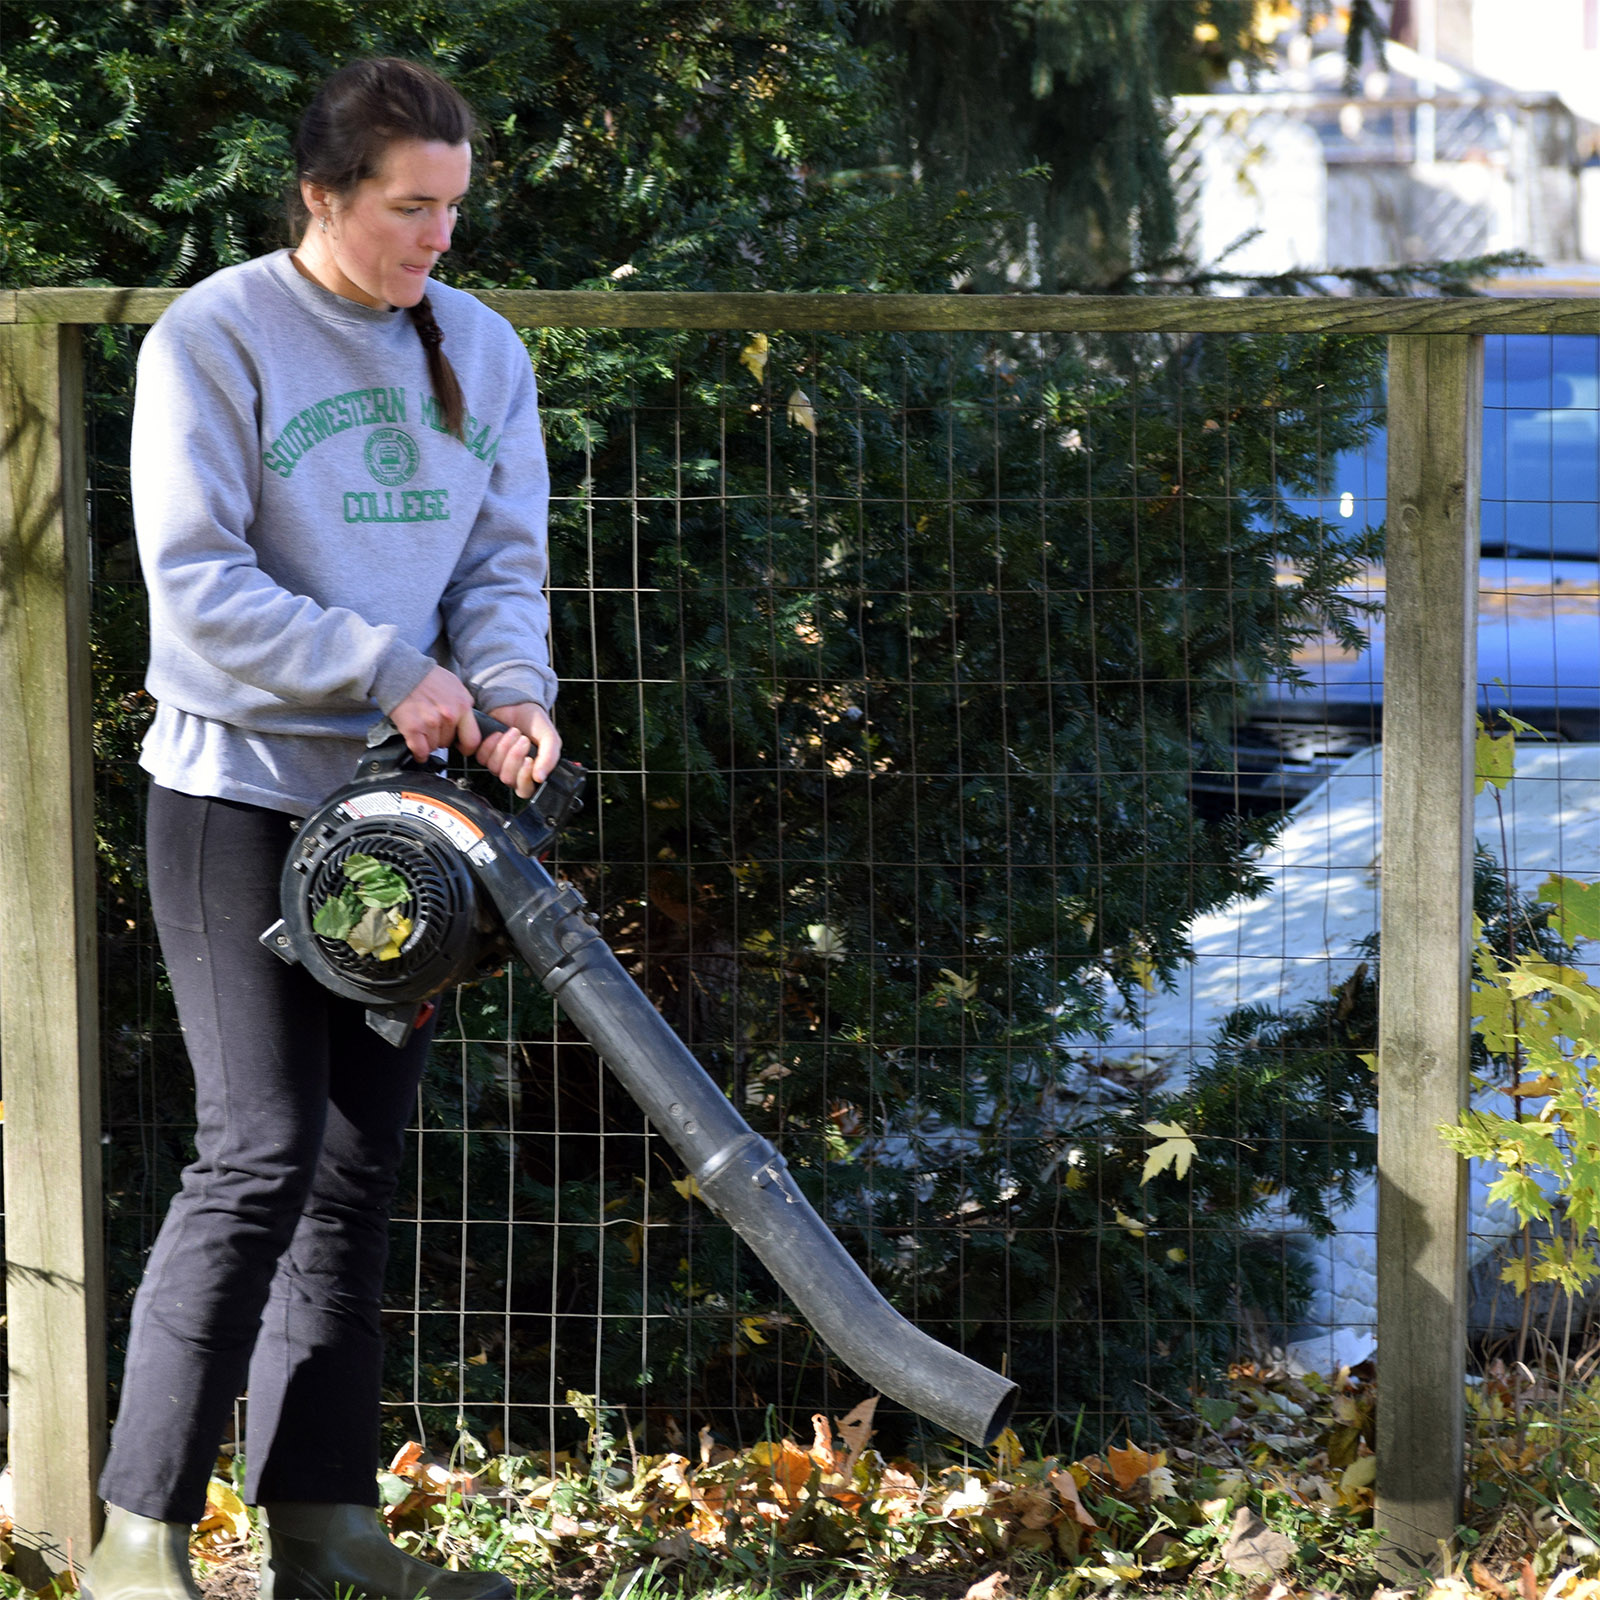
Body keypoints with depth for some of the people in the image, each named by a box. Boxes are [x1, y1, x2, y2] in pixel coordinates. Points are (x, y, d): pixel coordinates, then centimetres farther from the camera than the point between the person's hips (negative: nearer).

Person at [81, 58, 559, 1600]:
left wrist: (513, 691, -12)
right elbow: (196, 583, -14)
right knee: (261, 1151, -14)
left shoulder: (480, 351, 10)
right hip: (240, 792, -6)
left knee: (360, 1159, 7)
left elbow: (505, 562, 8)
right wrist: (386, 671, -19)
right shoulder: (214, 340, -8)